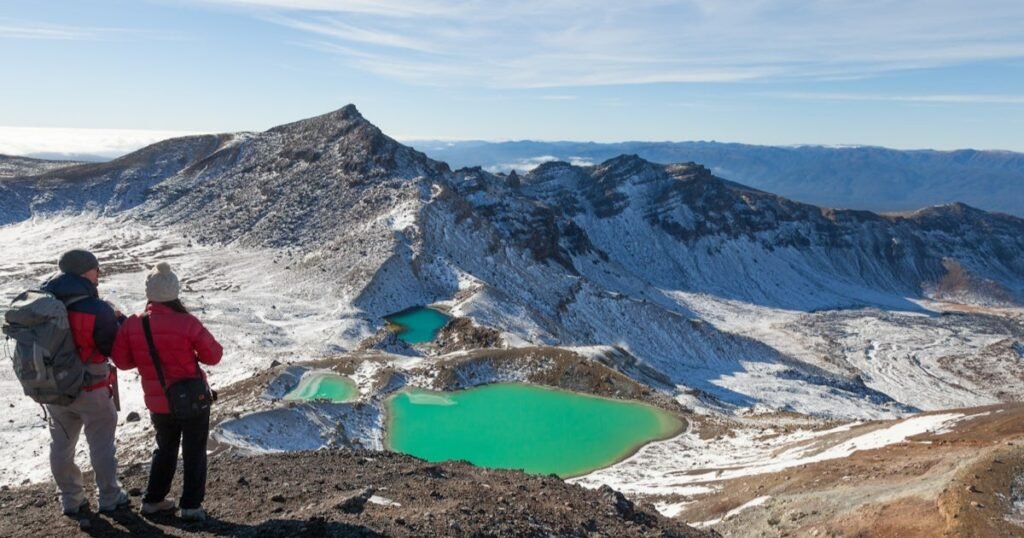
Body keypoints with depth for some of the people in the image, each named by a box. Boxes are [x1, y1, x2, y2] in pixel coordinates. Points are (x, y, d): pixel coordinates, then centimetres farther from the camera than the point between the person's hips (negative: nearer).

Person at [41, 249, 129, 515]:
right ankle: (109, 498, 21)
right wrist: (120, 322, -1)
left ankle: (71, 499, 30)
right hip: (91, 390, -5)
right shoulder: (98, 310, -23)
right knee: (101, 445, 10)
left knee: (61, 445, 18)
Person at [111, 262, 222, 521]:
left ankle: (153, 500, 30)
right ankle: (191, 505, 13)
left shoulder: (132, 325, -10)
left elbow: (122, 361, 0)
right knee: (194, 452, 12)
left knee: (165, 449, 25)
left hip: (158, 403, 4)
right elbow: (214, 355, -10)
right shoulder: (188, 323, -20)